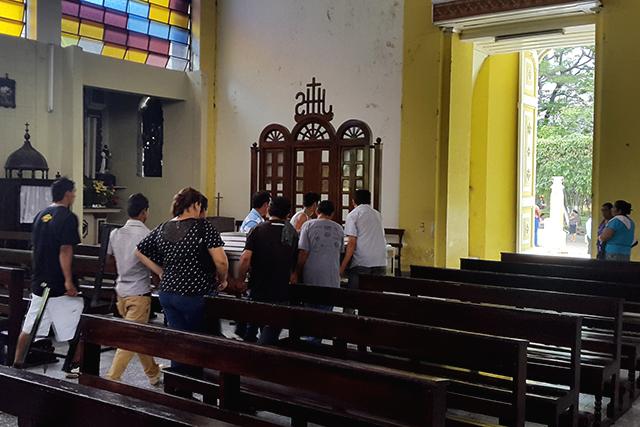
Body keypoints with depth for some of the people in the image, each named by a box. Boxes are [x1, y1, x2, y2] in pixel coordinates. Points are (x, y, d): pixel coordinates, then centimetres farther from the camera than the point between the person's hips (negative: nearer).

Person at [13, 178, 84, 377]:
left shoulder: (40, 215, 11)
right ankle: (71, 366, 9)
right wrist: (68, 281, -22)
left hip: (39, 282, 8)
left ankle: (17, 365, 19)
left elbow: (36, 248, 18)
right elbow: (65, 250, -21)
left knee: (29, 327, 14)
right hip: (59, 285, -8)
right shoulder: (68, 217, -14)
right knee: (77, 326, 4)